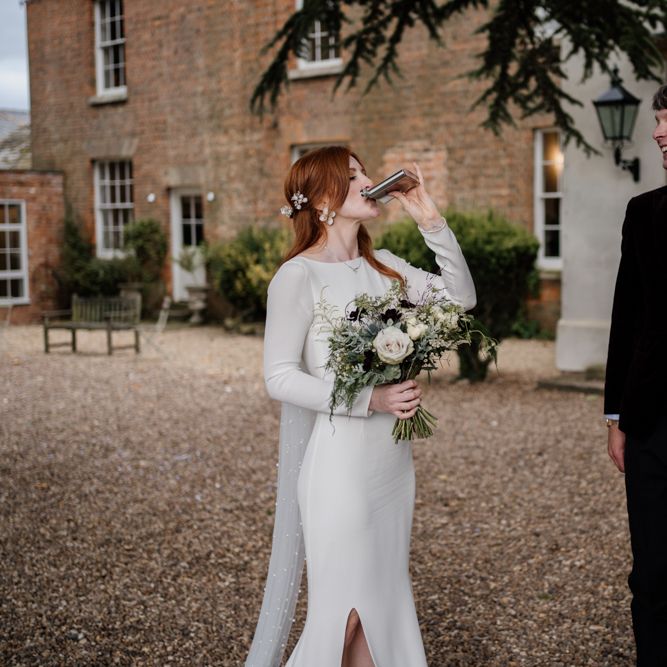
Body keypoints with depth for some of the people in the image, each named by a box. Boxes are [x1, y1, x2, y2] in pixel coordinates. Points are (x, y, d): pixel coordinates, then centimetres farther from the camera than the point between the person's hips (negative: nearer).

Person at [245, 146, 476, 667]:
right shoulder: (298, 276, -12)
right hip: (340, 461, -6)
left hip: (393, 461, 7)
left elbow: (460, 297, 5)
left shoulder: (383, 265, 7)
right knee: (344, 609, 2)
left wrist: (431, 219, -1)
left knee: (384, 600, 14)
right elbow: (280, 378, -15)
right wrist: (370, 399, -21)